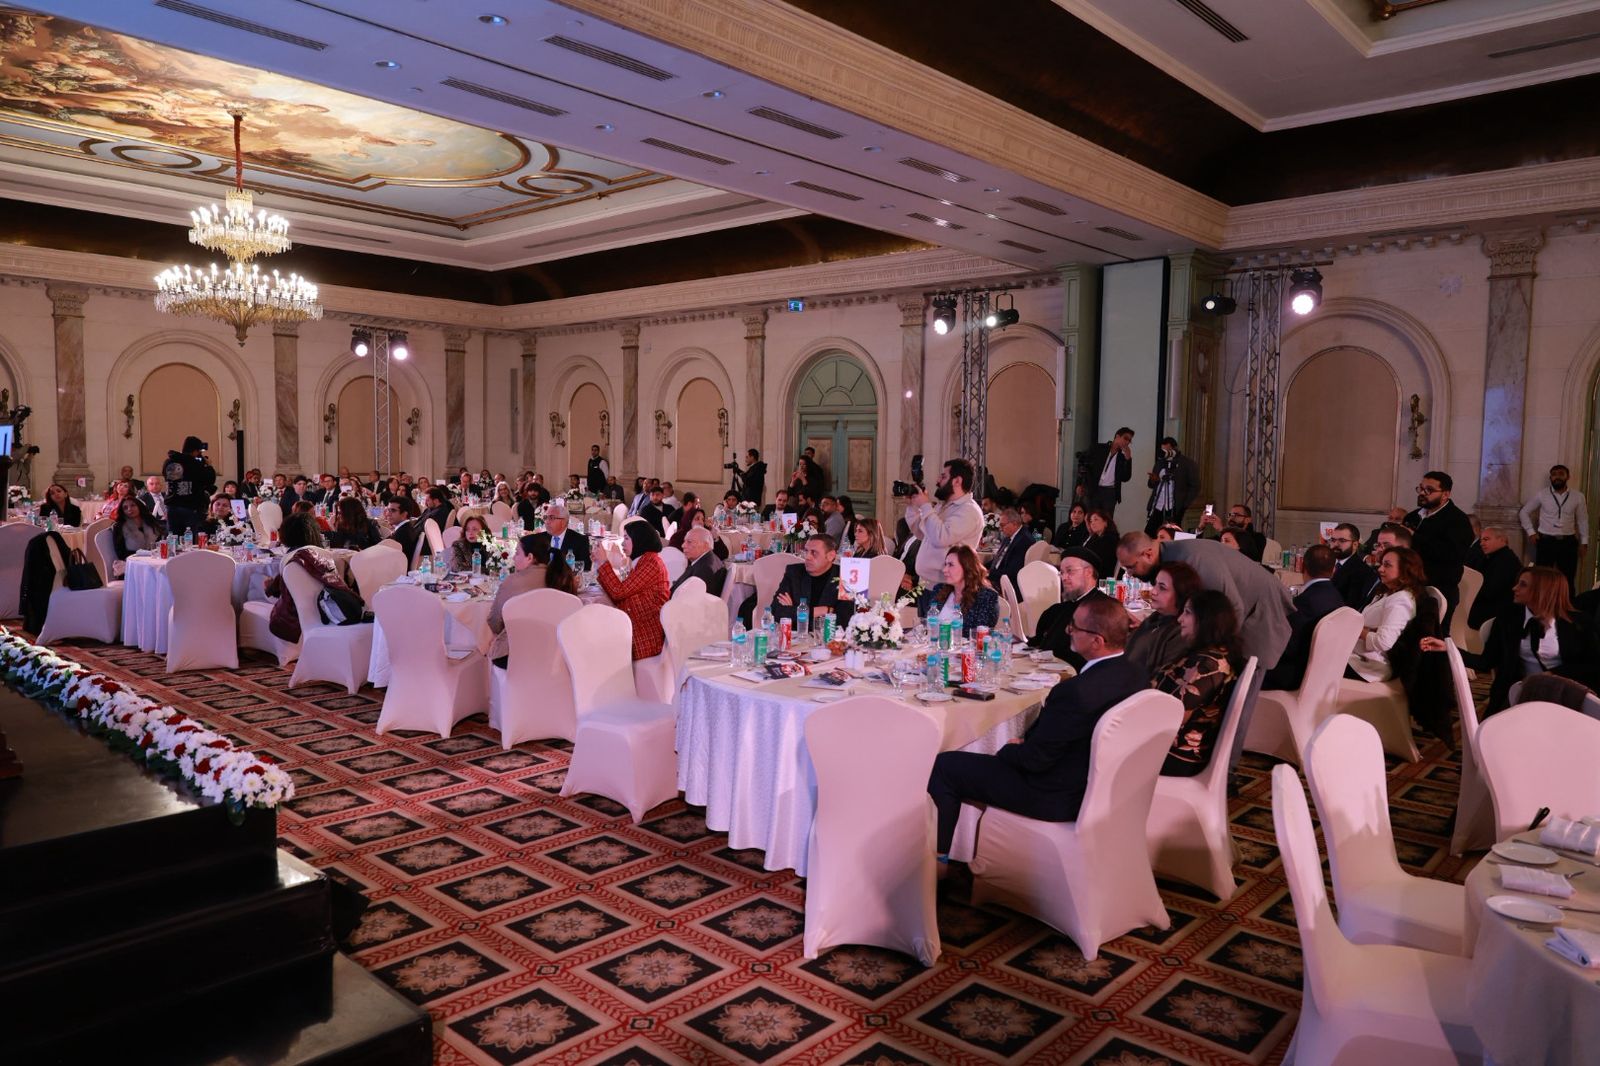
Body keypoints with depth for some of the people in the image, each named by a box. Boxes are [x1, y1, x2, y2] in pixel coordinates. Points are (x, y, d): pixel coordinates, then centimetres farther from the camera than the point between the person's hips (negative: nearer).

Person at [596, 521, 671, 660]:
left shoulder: (651, 561, -9)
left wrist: (604, 562, -4)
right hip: (636, 630, 8)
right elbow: (618, 599, 12)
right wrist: (601, 565, 13)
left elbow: (619, 592, -14)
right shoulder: (640, 562, 20)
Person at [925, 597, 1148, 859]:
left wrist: (1008, 750, 0)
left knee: (944, 765, 1)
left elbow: (1035, 758, -21)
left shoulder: (1077, 692, -34)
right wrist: (1027, 743, 7)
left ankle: (937, 855, 21)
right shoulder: (1137, 677, -7)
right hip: (1096, 785, 9)